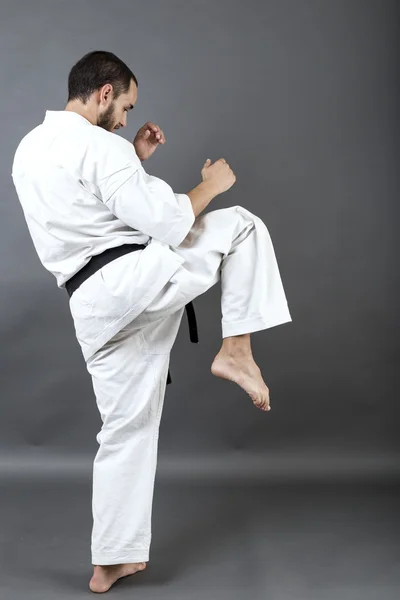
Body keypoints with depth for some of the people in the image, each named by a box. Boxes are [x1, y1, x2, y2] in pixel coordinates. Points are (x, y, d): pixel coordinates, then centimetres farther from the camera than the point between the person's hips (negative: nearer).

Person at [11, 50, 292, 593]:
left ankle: (110, 563, 22)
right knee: (243, 225, 9)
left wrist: (134, 157, 24)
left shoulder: (28, 150, 16)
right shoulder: (101, 145, -10)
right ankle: (236, 351, 2)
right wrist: (211, 184, 3)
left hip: (94, 307, 8)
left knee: (127, 429, 16)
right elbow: (167, 224, -14)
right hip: (137, 277, -8)